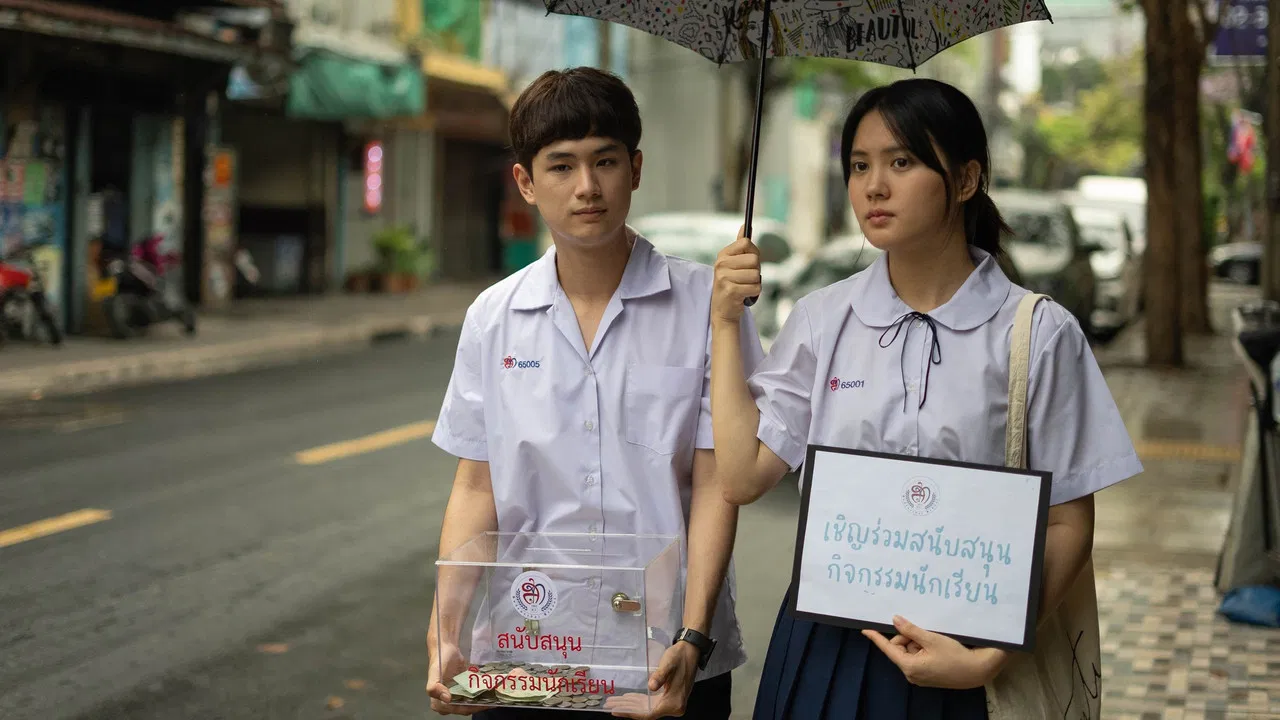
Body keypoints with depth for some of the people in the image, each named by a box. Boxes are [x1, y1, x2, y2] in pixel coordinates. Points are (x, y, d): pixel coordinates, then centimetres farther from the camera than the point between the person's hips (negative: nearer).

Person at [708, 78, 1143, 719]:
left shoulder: (1038, 333, -6)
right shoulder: (821, 319, 4)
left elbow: (1068, 524, -5)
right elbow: (743, 477, -3)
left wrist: (990, 658, -15)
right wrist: (726, 323, -1)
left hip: (955, 660, -3)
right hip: (825, 647, 3)